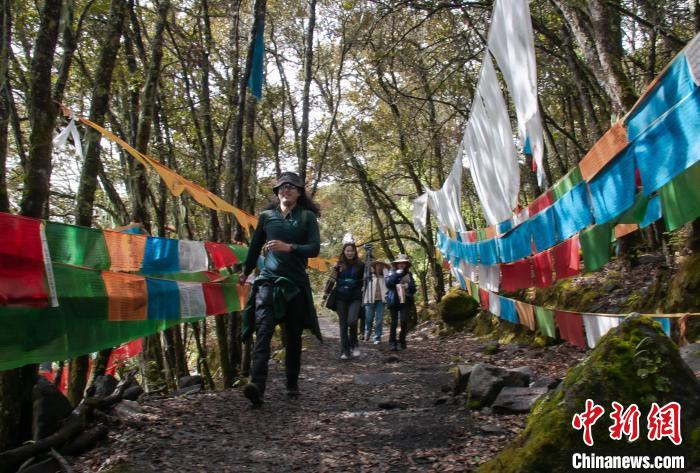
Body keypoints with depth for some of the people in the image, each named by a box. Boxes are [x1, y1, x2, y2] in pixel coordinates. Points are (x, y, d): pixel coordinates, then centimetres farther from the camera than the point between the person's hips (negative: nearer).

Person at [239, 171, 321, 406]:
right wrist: (245, 272, 32)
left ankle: (292, 385, 20)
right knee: (263, 332, -16)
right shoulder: (266, 216, 10)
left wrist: (289, 247, -22)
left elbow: (315, 248, -6)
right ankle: (257, 386, -26)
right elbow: (255, 246, 22)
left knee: (293, 337, 7)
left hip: (296, 283, 0)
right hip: (268, 281, 0)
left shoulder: (307, 217, 4)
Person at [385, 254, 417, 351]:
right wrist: (396, 274, -15)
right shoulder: (392, 273, 4)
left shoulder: (409, 274, 11)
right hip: (394, 301, -1)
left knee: (404, 321, -12)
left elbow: (414, 289, 11)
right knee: (394, 322, 1)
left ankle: (402, 340, 10)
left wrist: (409, 286, -11)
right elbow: (388, 284, -14)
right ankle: (392, 343, 9)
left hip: (405, 301, 1)